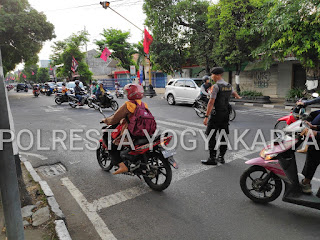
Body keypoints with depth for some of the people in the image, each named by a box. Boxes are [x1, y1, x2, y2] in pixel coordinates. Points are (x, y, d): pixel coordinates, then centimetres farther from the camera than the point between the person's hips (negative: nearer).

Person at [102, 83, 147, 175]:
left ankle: (122, 166, -6)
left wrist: (105, 120, 11)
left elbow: (114, 119, -9)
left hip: (130, 135, -7)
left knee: (112, 146, 9)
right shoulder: (144, 105, 9)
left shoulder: (128, 105, -12)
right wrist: (123, 120, 34)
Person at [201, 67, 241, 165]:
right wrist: (238, 97, 57)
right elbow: (234, 93, 33)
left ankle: (212, 158, 1)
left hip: (216, 114, -8)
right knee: (223, 136, 12)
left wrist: (206, 116, -19)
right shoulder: (229, 86, 11)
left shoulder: (216, 86, -14)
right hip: (226, 113, 8)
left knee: (211, 136, -2)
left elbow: (211, 102, -19)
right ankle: (221, 157, 20)